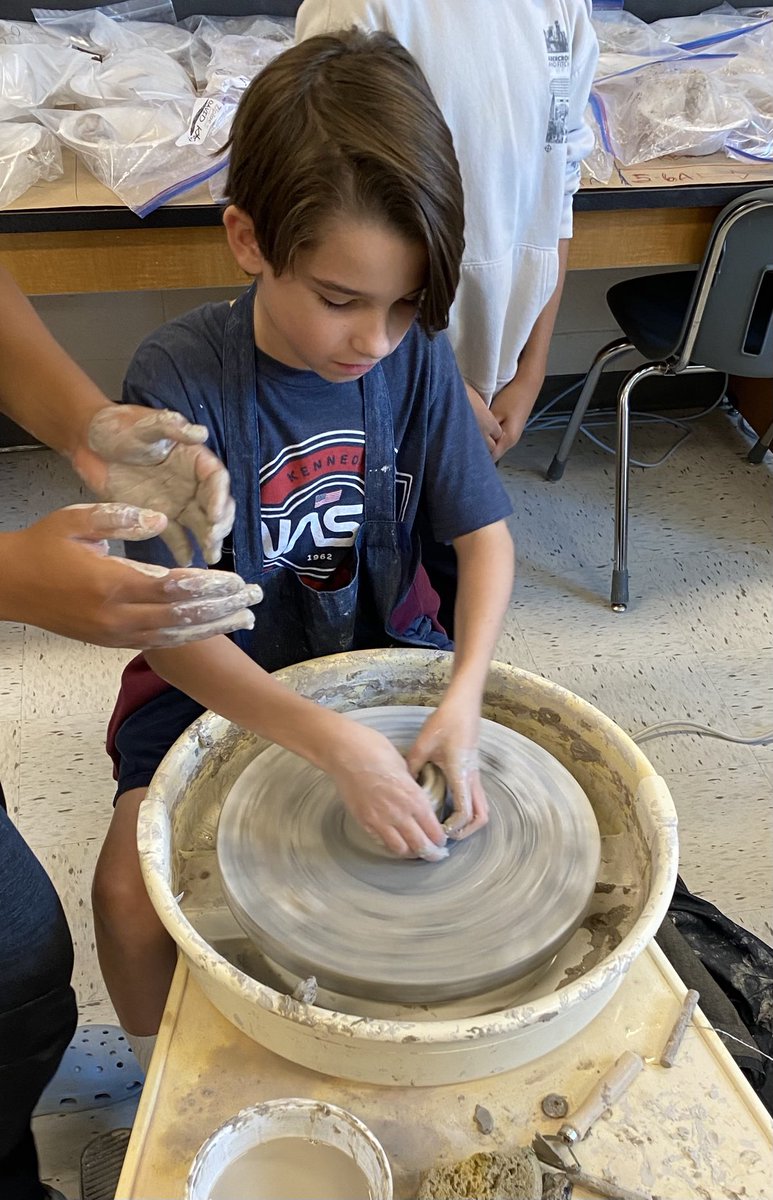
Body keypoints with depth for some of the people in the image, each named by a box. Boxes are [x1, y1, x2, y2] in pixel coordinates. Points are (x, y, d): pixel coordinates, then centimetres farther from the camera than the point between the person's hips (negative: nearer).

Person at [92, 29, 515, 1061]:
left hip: (382, 650, 4)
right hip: (220, 685, -2)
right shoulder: (179, 378, -22)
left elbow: (484, 534, -8)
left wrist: (463, 701, -25)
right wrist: (337, 744, -35)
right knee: (132, 891, -17)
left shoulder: (416, 357, -12)